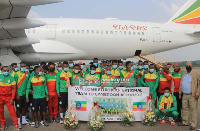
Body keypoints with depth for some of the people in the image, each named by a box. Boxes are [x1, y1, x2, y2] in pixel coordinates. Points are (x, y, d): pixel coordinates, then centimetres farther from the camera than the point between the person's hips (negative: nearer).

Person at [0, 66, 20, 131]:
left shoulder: (11, 78, -5)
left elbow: (14, 89, -2)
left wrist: (12, 98, -7)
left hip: (8, 97, -2)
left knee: (12, 111, -5)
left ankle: (16, 125, 1)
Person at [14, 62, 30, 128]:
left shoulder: (27, 73, 6)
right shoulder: (17, 74, -8)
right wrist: (16, 94, -12)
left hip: (25, 94, 5)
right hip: (19, 94, -5)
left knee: (24, 107, 14)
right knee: (18, 108, 3)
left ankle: (23, 120, 27)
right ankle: (18, 122, 12)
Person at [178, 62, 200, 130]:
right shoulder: (183, 74, 16)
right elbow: (181, 84, 18)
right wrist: (180, 93, 14)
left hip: (192, 95, -5)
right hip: (184, 95, 6)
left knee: (193, 109, -3)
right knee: (184, 109, 10)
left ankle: (193, 124, 3)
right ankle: (185, 122, 21)